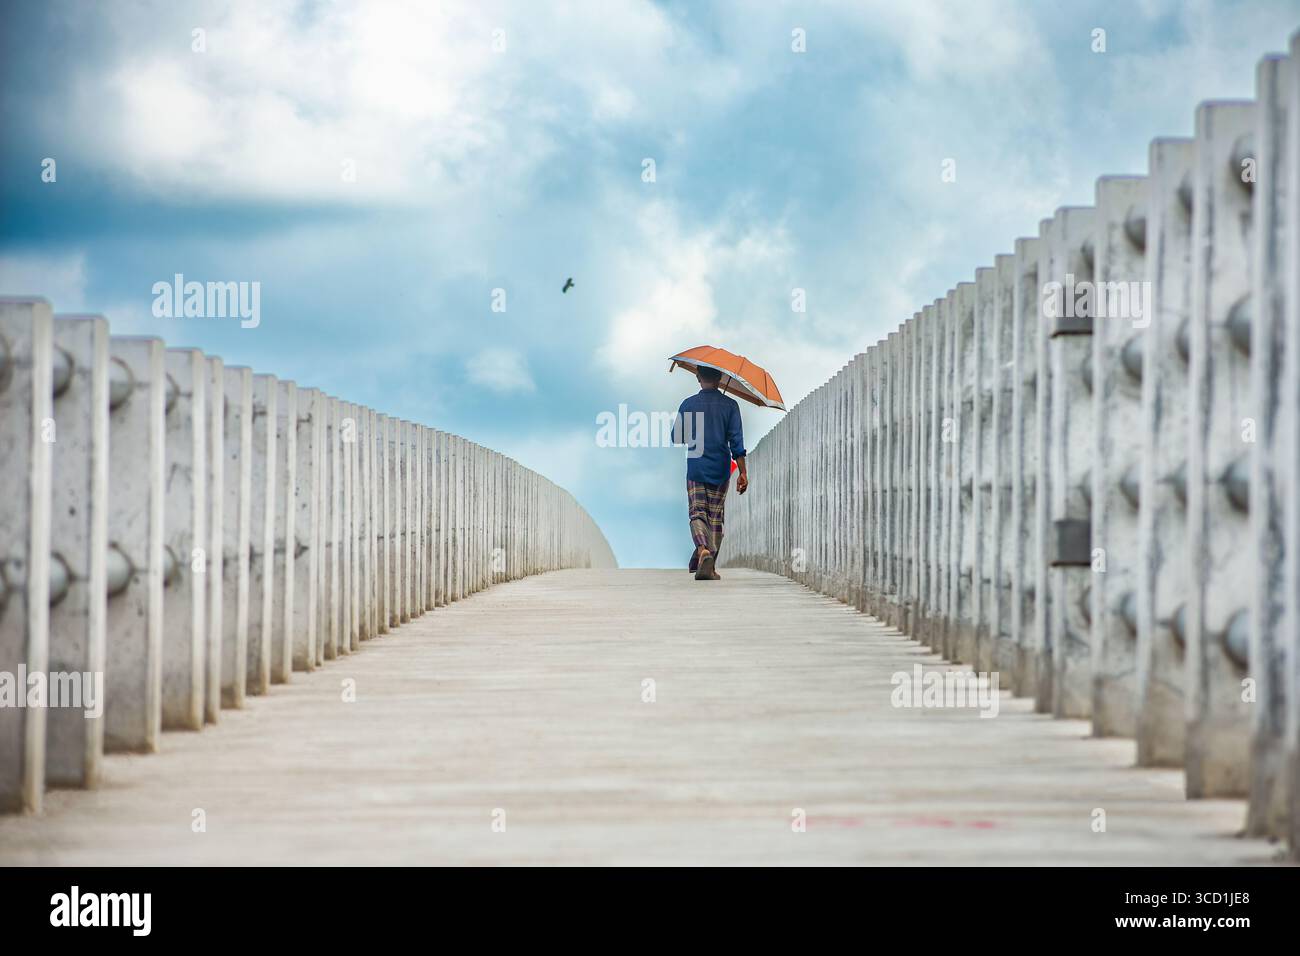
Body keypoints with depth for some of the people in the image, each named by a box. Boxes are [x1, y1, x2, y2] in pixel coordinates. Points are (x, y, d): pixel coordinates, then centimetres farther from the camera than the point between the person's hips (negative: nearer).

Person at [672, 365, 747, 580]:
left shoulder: (688, 405, 0)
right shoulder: (729, 405, -1)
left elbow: (676, 438, 7)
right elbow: (736, 441, -5)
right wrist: (742, 473, -4)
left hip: (695, 468, -1)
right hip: (720, 470, 1)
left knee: (697, 514, 1)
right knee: (716, 517, 9)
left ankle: (703, 550, -27)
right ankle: (709, 567, 7)